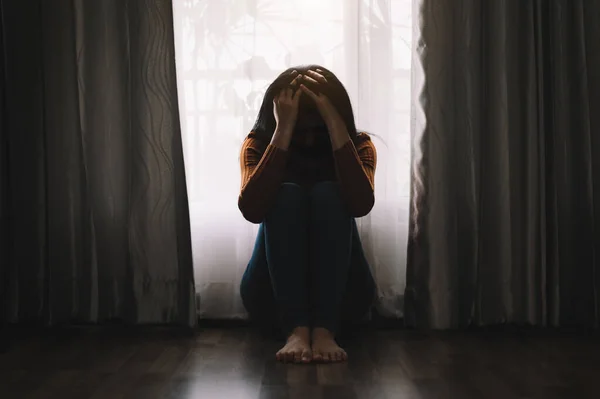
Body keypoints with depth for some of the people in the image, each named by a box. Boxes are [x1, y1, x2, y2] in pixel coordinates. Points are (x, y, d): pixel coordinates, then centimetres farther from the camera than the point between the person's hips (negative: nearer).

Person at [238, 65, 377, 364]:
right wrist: (284, 131, -29)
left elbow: (361, 205, -27)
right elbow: (251, 210, -26)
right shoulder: (258, 144, -4)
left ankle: (325, 330, -36)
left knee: (328, 194, -25)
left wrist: (334, 124, -29)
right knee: (286, 195, -25)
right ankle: (296, 330, -37)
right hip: (274, 294, 0)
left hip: (341, 294, 0)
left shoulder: (358, 145, -4)